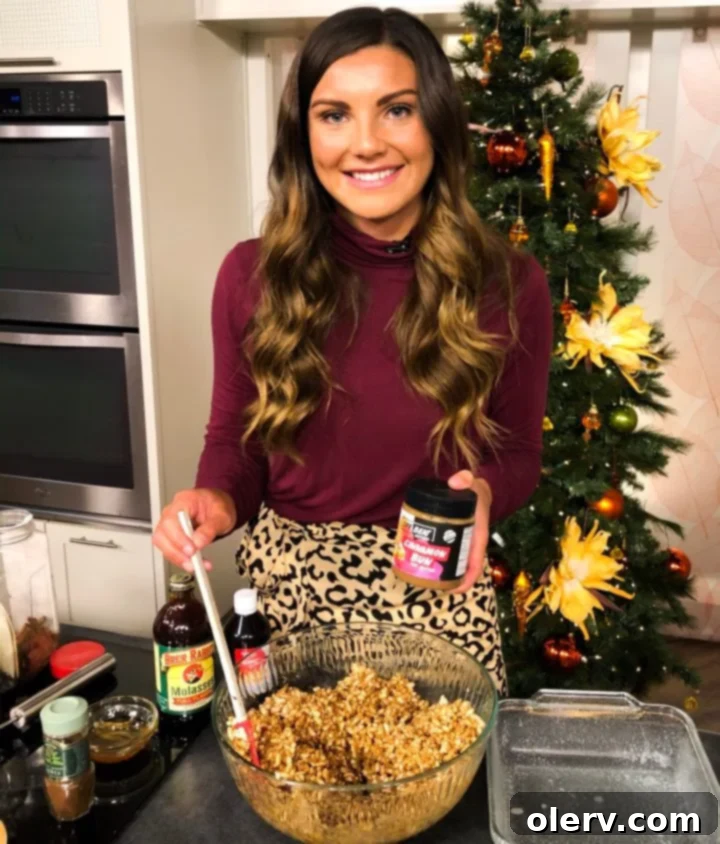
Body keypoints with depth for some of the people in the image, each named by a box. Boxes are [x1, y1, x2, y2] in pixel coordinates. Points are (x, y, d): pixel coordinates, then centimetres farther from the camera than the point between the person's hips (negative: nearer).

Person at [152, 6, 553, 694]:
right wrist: (217, 501, -18)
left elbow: (518, 453, 0)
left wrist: (482, 492, -22)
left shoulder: (507, 284, -11)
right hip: (285, 586, 1)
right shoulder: (252, 275, -9)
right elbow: (234, 437, 3)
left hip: (436, 595, 0)